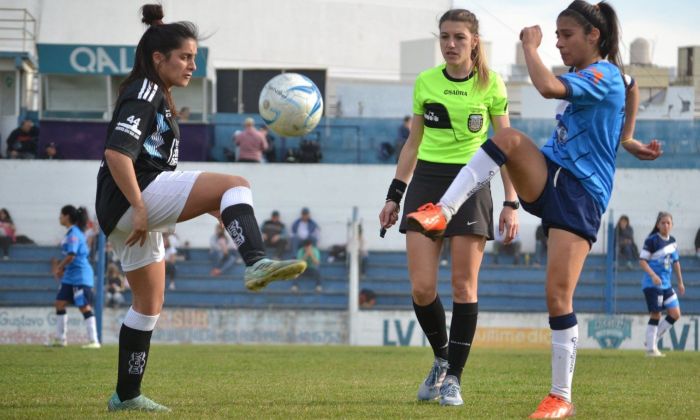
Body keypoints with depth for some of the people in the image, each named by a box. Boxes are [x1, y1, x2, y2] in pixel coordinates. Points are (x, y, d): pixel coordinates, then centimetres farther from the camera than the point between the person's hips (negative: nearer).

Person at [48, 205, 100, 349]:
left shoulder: (74, 234, -15)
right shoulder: (73, 233, 14)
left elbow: (71, 256, -22)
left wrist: (59, 267, -8)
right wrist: (61, 268, 15)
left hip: (80, 277, -11)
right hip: (70, 277, 11)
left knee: (85, 307, -10)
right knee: (59, 303, 12)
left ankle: (94, 341, -9)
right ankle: (60, 339, 19)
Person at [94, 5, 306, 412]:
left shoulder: (155, 97, 25)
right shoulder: (144, 92, -7)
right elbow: (116, 152, -19)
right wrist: (140, 208, -23)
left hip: (134, 211, 11)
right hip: (134, 199, -11)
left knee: (149, 304, 17)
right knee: (234, 184, -23)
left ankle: (127, 395, 22)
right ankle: (257, 263, -45)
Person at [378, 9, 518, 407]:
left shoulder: (491, 85, -1)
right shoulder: (425, 82, 7)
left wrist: (511, 203, -4)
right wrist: (394, 195, 11)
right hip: (426, 182, 2)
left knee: (463, 286, -3)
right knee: (422, 287, -6)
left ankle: (453, 377, 5)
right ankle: (442, 357, 19)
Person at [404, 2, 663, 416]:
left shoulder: (603, 76, -12)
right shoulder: (585, 76, 16)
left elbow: (548, 87, -30)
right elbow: (632, 89, 39)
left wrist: (531, 49, -14)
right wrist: (627, 140, 34)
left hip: (581, 194, -8)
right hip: (548, 178, 8)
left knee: (559, 295, -11)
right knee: (508, 138, -24)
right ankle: (443, 212, -32)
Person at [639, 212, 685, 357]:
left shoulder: (672, 241, 10)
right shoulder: (652, 240, -11)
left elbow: (676, 262, 21)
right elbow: (642, 260, -14)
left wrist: (680, 282, 22)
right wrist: (653, 275, -26)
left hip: (666, 285, 7)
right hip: (652, 284, -7)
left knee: (675, 314, 3)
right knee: (655, 315, -6)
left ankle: (653, 340, 15)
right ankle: (651, 348, 3)